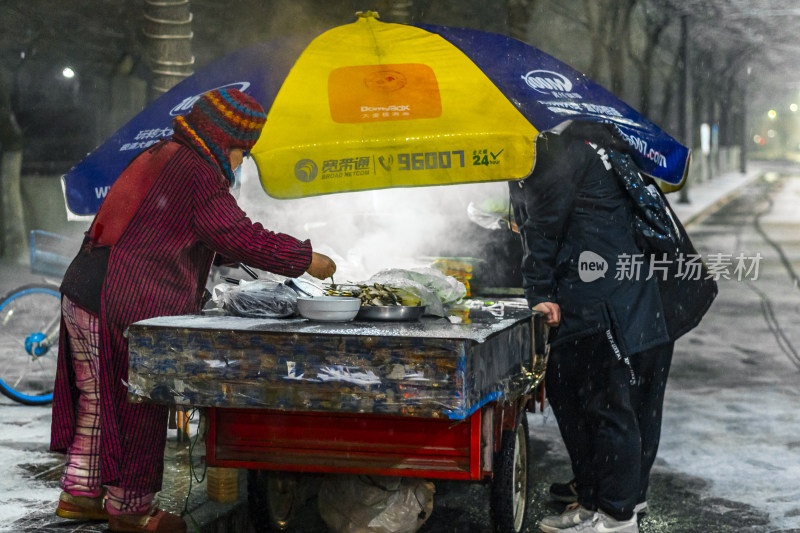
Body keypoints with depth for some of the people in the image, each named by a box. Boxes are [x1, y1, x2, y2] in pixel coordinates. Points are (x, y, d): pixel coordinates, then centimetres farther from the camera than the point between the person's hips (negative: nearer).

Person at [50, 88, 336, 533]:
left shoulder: (160, 157, 17)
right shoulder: (198, 175, -13)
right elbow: (241, 238, -14)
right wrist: (305, 259, -3)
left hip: (83, 295, 10)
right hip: (124, 308, -10)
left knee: (98, 400, 19)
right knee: (136, 411, 4)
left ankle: (80, 492, 29)